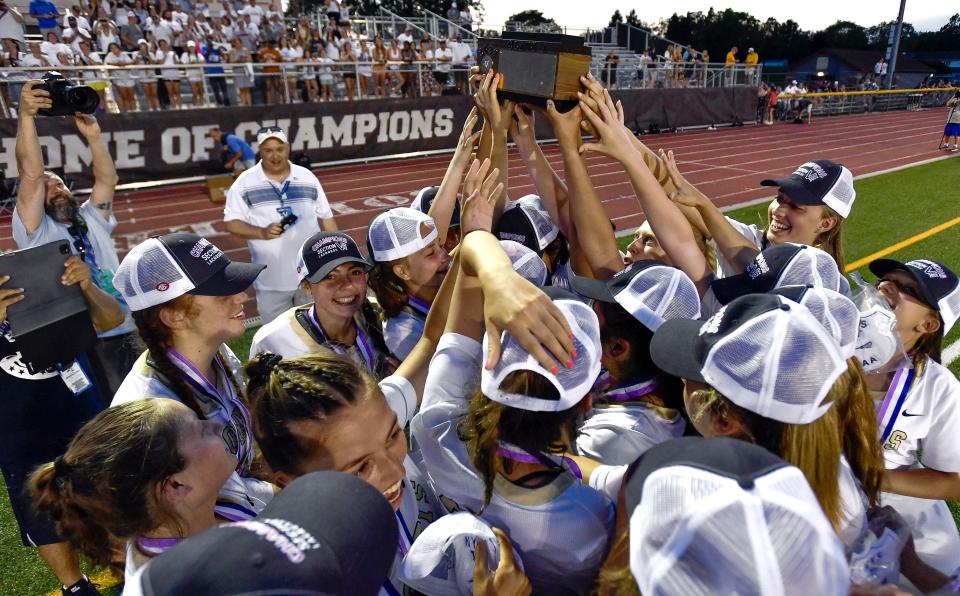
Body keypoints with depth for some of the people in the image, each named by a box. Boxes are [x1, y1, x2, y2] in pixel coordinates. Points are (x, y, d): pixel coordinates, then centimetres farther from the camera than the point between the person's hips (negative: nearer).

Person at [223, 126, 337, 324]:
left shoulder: (307, 177, 2)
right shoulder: (245, 183, -6)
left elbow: (325, 218, 7)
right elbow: (231, 223, -6)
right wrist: (262, 232, -23)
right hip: (271, 280, -2)